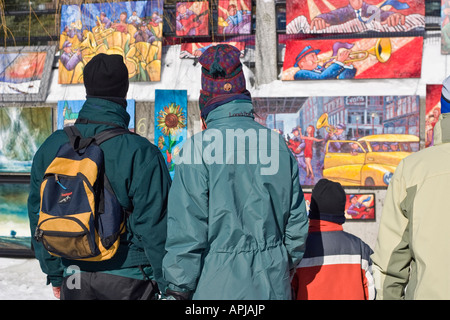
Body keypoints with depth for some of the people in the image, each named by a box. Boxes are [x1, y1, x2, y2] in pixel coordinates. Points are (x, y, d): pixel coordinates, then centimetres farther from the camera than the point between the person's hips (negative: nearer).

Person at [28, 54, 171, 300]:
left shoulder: (51, 147, 0)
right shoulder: (140, 152, -16)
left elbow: (39, 215, 7)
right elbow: (154, 226, -15)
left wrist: (55, 275, 18)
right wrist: (169, 284, -4)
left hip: (74, 279, 5)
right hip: (127, 278, -4)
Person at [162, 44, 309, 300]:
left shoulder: (198, 148, -12)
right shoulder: (277, 144, 4)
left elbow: (186, 230, -13)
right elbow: (297, 219, 10)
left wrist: (178, 290, -4)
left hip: (217, 287, -4)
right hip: (272, 285, 5)